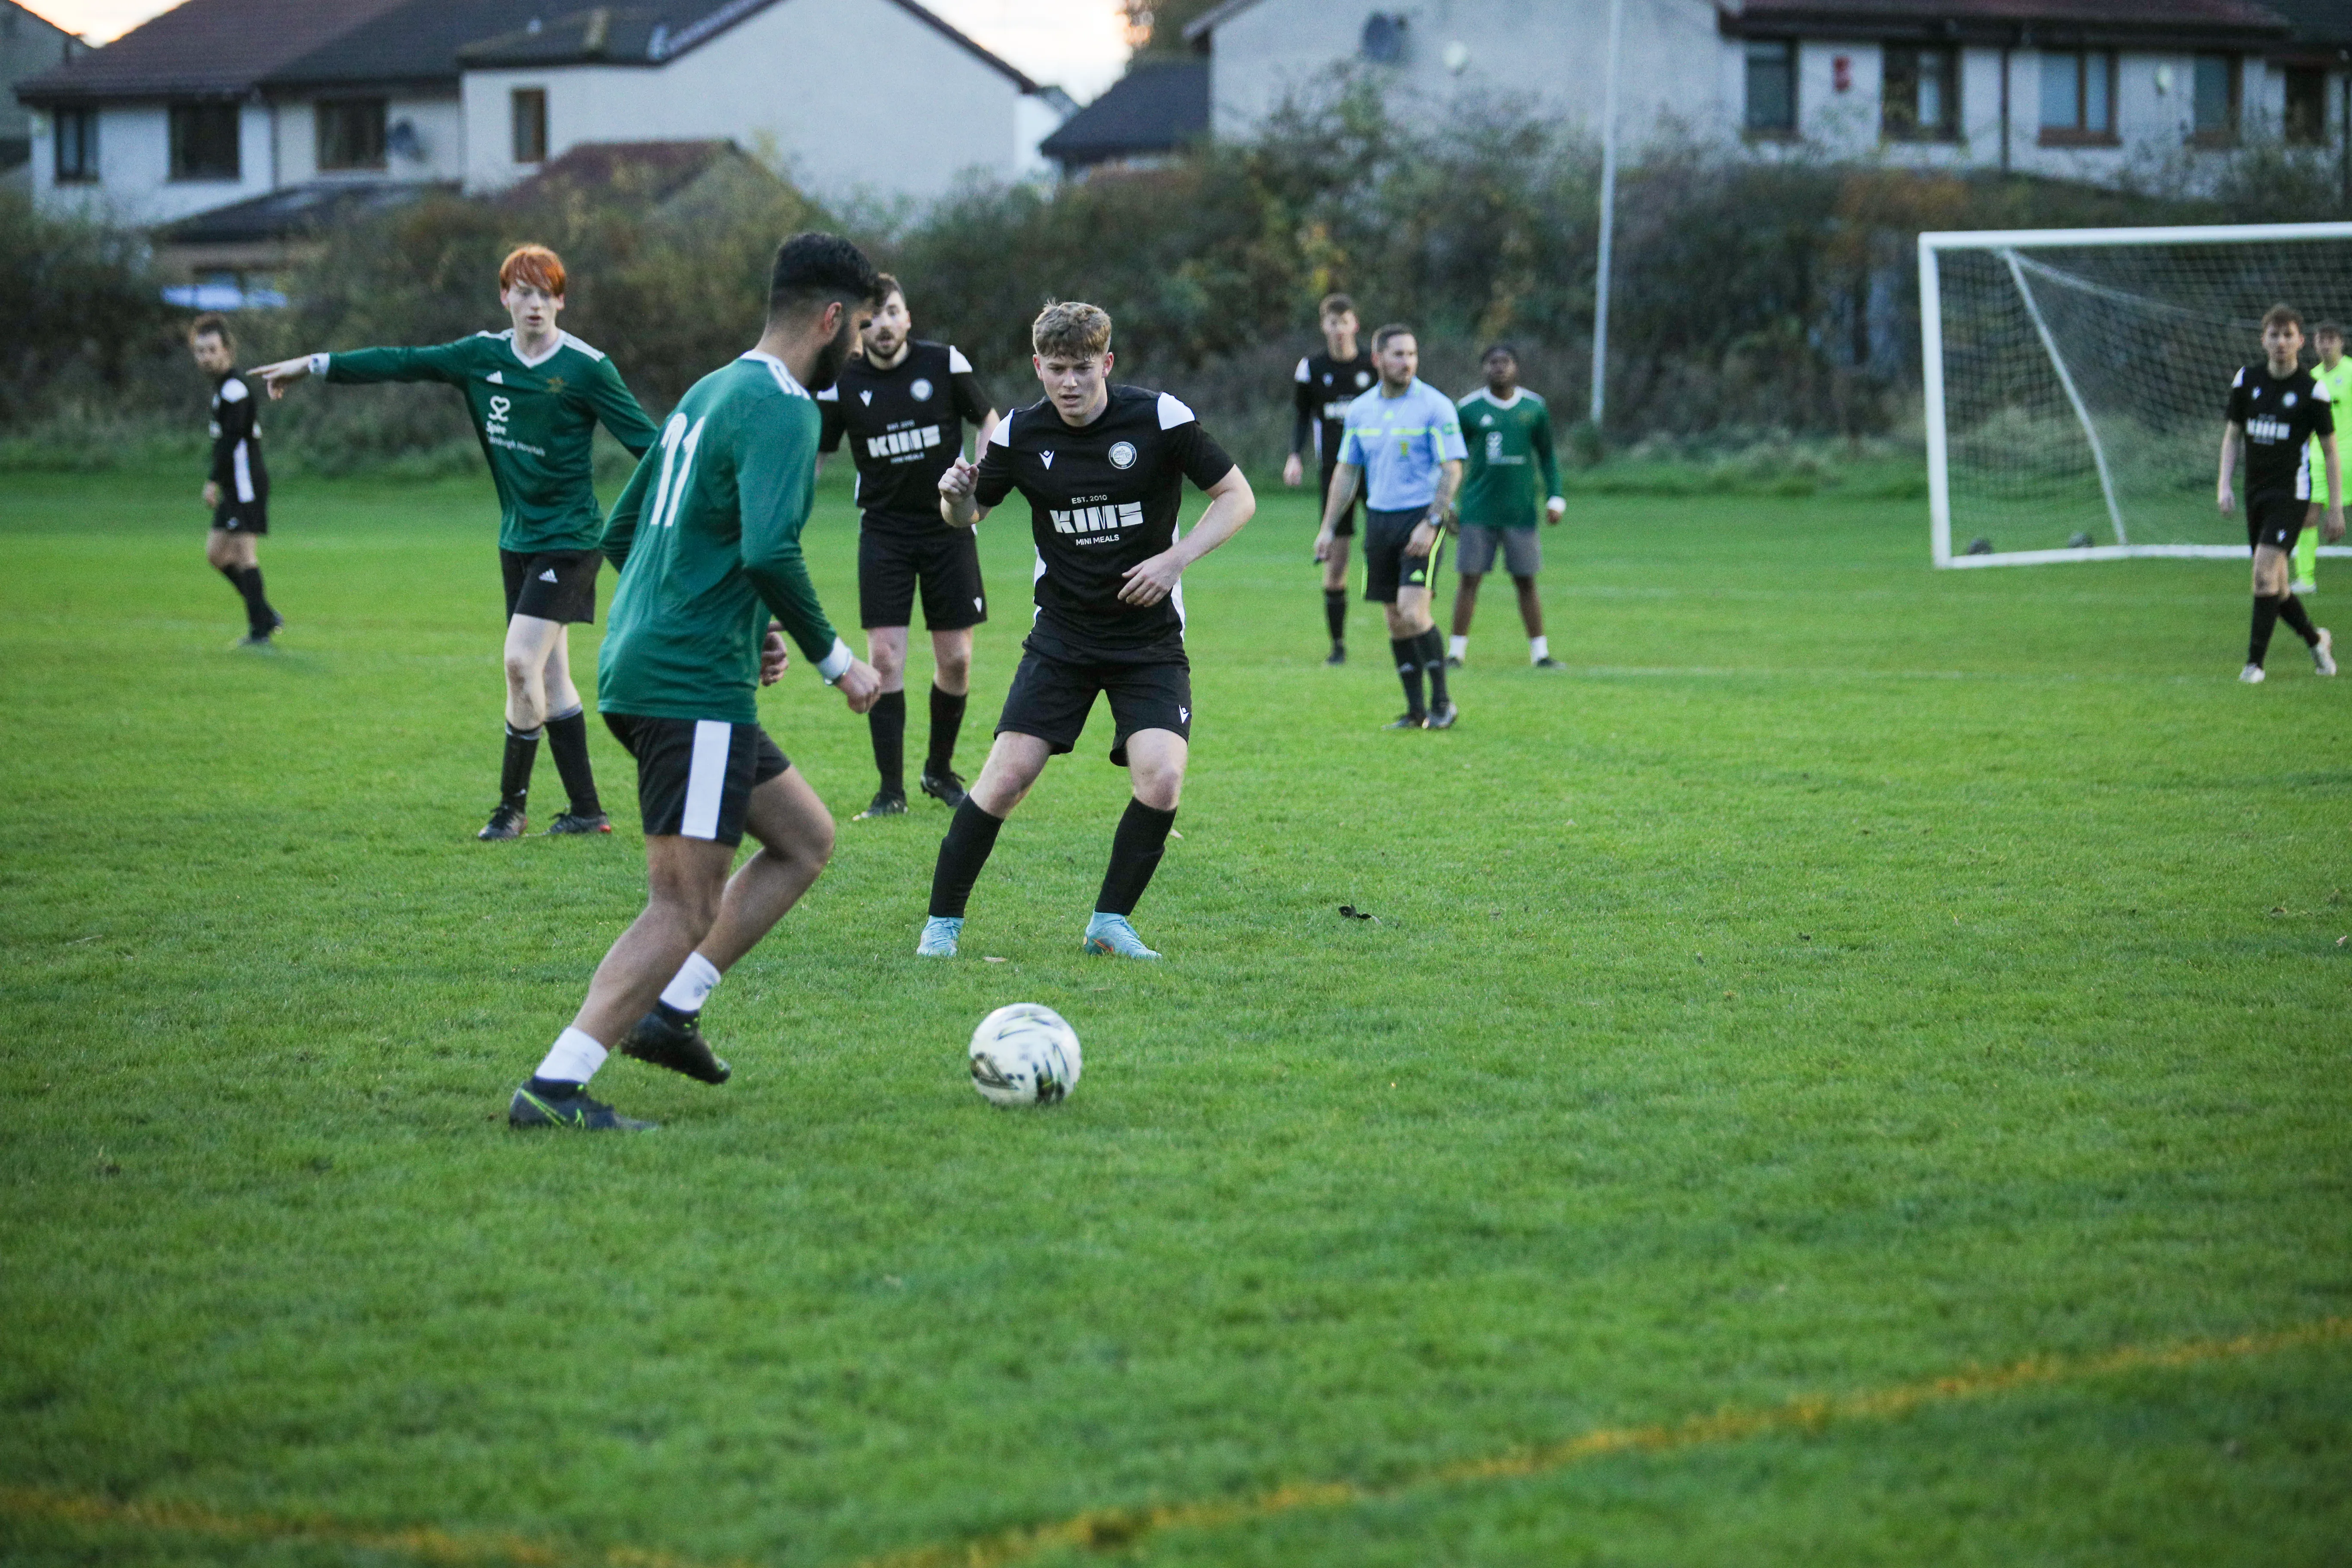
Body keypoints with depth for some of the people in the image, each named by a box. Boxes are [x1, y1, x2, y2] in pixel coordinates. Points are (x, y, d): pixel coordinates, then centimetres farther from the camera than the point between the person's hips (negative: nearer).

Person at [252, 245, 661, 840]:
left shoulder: (585, 368, -12)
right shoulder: (483, 357, 4)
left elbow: (644, 438, -12)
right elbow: (403, 363, 8)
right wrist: (314, 365, 8)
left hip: (569, 540, -6)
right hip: (518, 539, 6)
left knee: (521, 660, -14)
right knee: (550, 675, 7)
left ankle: (513, 802, 0)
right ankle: (587, 811, 12)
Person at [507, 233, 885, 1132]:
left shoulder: (709, 394, 18)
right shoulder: (781, 410, -12)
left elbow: (621, 534, 24)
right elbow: (769, 552, -25)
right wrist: (835, 661, -12)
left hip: (642, 674, 10)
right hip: (693, 691, -10)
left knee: (806, 838, 19)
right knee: (685, 907, -8)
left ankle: (670, 1011, 13)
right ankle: (555, 1087, -14)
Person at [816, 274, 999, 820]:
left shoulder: (945, 364, -6)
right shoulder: (843, 382, -4)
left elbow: (988, 420, 7)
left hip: (948, 526, 0)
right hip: (884, 531, 0)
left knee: (956, 659, 2)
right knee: (884, 656, -9)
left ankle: (940, 770, 23)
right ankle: (891, 788, -1)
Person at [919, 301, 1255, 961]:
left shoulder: (1159, 418, -10)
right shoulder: (1020, 434, -4)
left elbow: (1237, 496, -3)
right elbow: (967, 516, 9)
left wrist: (1176, 559, -16)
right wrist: (956, 493, -15)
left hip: (1151, 641, -1)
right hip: (1061, 637, 1)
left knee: (1161, 779, -18)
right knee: (1008, 775, -12)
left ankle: (1110, 922, 2)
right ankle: (942, 922, 3)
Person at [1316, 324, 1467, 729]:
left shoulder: (1435, 406, -8)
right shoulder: (1360, 410, 8)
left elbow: (1452, 470, -10)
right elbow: (1346, 471, 15)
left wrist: (1431, 524, -19)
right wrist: (1329, 528, 11)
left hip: (1422, 518, -5)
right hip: (1379, 520, 5)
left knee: (1413, 611, -16)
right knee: (1396, 619, 7)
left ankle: (1442, 703, -4)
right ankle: (1415, 711, 14)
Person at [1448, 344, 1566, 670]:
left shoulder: (1534, 408, 5)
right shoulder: (1469, 409, 2)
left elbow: (1547, 456, 14)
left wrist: (1555, 499, 4)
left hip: (1521, 512, 1)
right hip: (1478, 512, -1)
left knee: (1526, 581, 2)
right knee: (1469, 579, -3)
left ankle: (1540, 653, 9)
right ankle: (1456, 651, 3)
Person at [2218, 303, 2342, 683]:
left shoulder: (2311, 390, -6)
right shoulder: (2247, 380, 5)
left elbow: (2331, 451, 1)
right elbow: (2232, 434, 14)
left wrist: (2336, 508, -1)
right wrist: (2224, 485, 2)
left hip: (2291, 492, -5)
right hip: (2256, 492, 5)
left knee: (2265, 571, -20)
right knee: (2274, 586, 10)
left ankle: (2255, 662, -16)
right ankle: (2317, 640, 34)